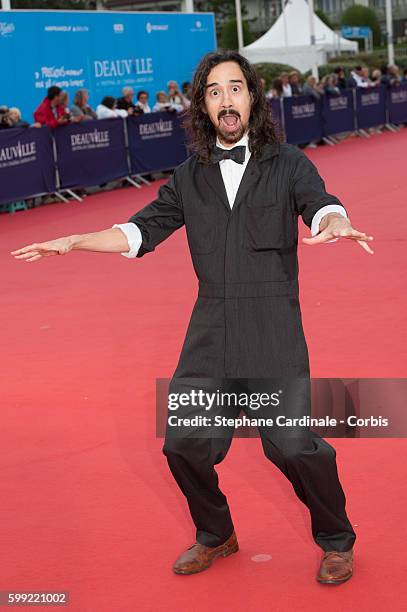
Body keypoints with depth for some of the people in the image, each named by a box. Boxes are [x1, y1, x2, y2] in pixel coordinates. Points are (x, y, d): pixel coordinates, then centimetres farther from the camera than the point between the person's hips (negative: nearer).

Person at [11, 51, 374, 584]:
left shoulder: (288, 164, 3)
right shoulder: (189, 178, 12)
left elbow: (319, 202, -14)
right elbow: (141, 230, 12)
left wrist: (333, 223, -38)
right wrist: (72, 242, 2)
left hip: (274, 330, -3)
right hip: (210, 330, 4)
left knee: (291, 444, -9)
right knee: (185, 443, 3)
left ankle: (336, 541, 17)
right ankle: (215, 536, 31)